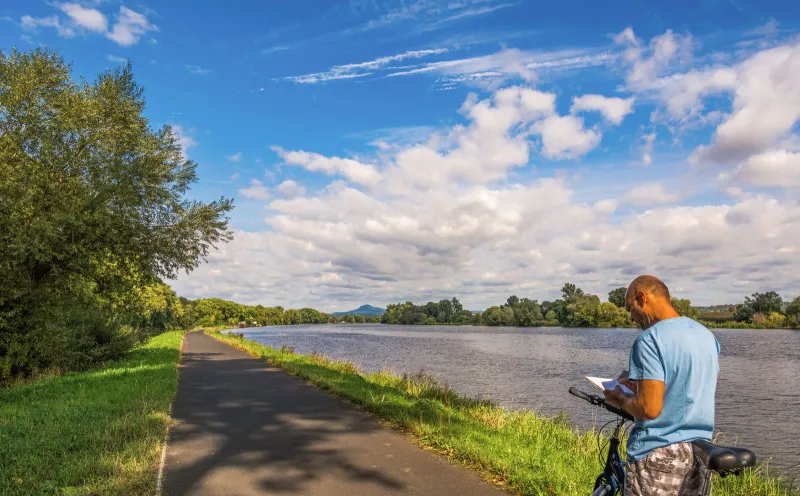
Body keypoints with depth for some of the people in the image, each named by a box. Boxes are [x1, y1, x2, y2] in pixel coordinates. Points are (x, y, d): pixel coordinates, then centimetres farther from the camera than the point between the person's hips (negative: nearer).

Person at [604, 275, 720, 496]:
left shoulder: (650, 339, -18)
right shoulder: (707, 335, 8)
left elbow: (650, 408, -23)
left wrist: (620, 399, -4)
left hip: (659, 455, -8)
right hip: (699, 452, 8)